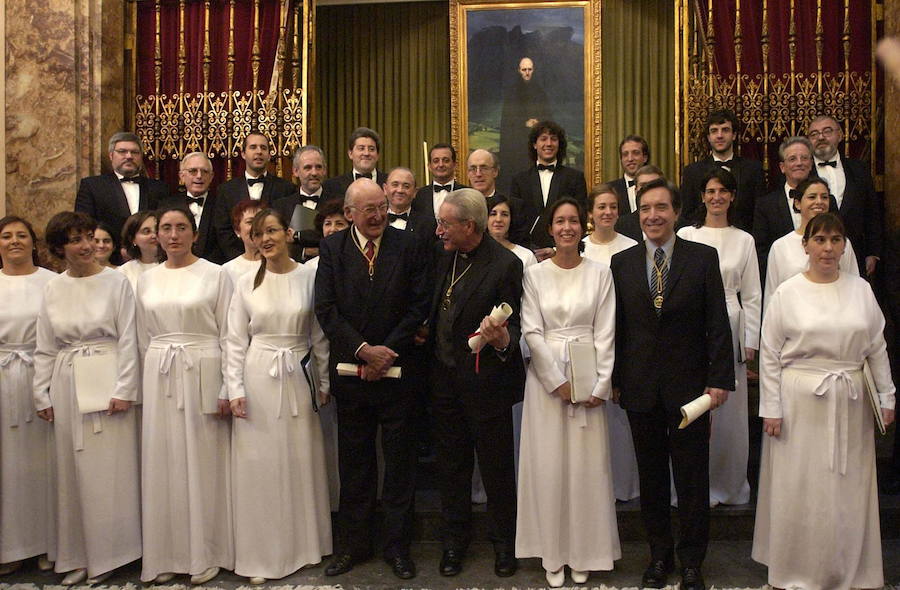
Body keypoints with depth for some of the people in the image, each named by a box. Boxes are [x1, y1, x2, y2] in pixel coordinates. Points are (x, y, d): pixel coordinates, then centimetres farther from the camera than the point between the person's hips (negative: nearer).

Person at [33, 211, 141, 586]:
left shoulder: (116, 281, -3)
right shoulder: (52, 289, 8)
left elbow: (128, 340, -6)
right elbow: (45, 348, 11)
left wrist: (123, 390, -11)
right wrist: (42, 395, 7)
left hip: (106, 379, -4)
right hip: (67, 385, 4)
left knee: (106, 468, 0)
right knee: (72, 471, 10)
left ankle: (107, 555, 14)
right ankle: (77, 555, 22)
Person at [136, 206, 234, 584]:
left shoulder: (216, 275, -2)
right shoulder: (147, 280, 10)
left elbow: (228, 334, -4)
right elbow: (144, 338, 15)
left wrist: (227, 389, -9)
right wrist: (146, 385, 11)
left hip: (203, 374, -4)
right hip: (159, 379, 4)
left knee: (202, 462, 3)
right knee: (162, 463, 7)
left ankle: (206, 555, 16)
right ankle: (167, 554, 20)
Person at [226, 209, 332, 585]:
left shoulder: (309, 277, 0)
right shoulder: (246, 283, 0)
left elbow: (319, 335, 5)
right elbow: (236, 341, 1)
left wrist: (324, 382, 6)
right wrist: (236, 390, -5)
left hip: (298, 378, 1)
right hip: (258, 378, 0)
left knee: (301, 462, 9)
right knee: (258, 465, 5)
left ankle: (303, 544, 27)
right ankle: (260, 554, 18)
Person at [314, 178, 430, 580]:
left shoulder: (408, 245, -1)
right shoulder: (332, 248, 1)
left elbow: (419, 306, -4)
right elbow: (326, 310, -5)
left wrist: (386, 352, -11)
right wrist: (364, 349, -14)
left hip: (396, 369, -1)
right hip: (350, 371, 1)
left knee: (399, 462, 9)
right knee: (354, 463, 13)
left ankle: (397, 546, 24)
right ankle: (353, 544, 28)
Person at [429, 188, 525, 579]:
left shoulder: (506, 265, -16)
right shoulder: (446, 258, 4)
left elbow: (513, 327, -14)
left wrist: (502, 341, -34)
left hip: (486, 383, -6)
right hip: (445, 380, 6)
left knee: (496, 468, 11)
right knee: (451, 466, 17)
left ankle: (504, 543, 32)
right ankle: (454, 540, 35)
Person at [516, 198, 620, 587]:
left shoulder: (600, 274, 3)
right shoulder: (535, 274, 3)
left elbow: (605, 333, 0)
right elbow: (531, 331, -3)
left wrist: (599, 386, -8)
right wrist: (558, 381, -10)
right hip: (545, 377, 0)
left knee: (586, 464, 4)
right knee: (547, 466, 3)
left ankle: (583, 553, 20)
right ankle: (552, 554, 17)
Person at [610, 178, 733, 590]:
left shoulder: (704, 258, -2)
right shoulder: (622, 263, 4)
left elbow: (717, 324, -4)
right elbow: (617, 326, 5)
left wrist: (719, 380, -9)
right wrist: (616, 379, 3)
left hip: (689, 387, -2)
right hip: (641, 388, 2)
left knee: (693, 479, 7)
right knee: (651, 478, 13)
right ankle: (659, 556, 30)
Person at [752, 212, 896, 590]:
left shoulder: (861, 289, 3)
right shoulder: (787, 293, -4)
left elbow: (877, 348, 9)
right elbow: (769, 356, -4)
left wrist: (886, 396, 7)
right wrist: (771, 409, -6)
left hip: (850, 403, 3)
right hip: (800, 402, -2)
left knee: (850, 488, 10)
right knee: (799, 488, 5)